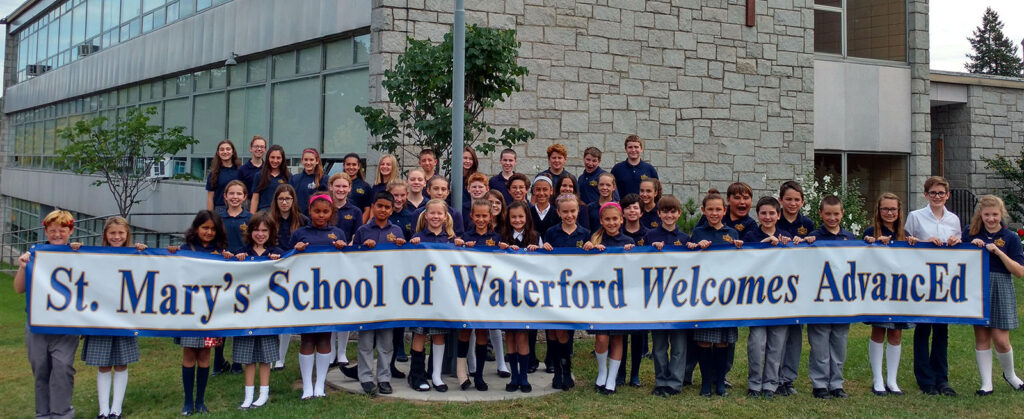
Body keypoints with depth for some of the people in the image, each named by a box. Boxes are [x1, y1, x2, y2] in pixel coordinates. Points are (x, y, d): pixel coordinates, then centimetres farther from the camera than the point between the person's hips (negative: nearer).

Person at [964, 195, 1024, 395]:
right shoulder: (971, 233, 5)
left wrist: (999, 252, -17)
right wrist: (971, 246, -6)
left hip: (1001, 290, -2)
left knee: (1001, 339, -3)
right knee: (981, 337, 4)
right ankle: (986, 383, 12)